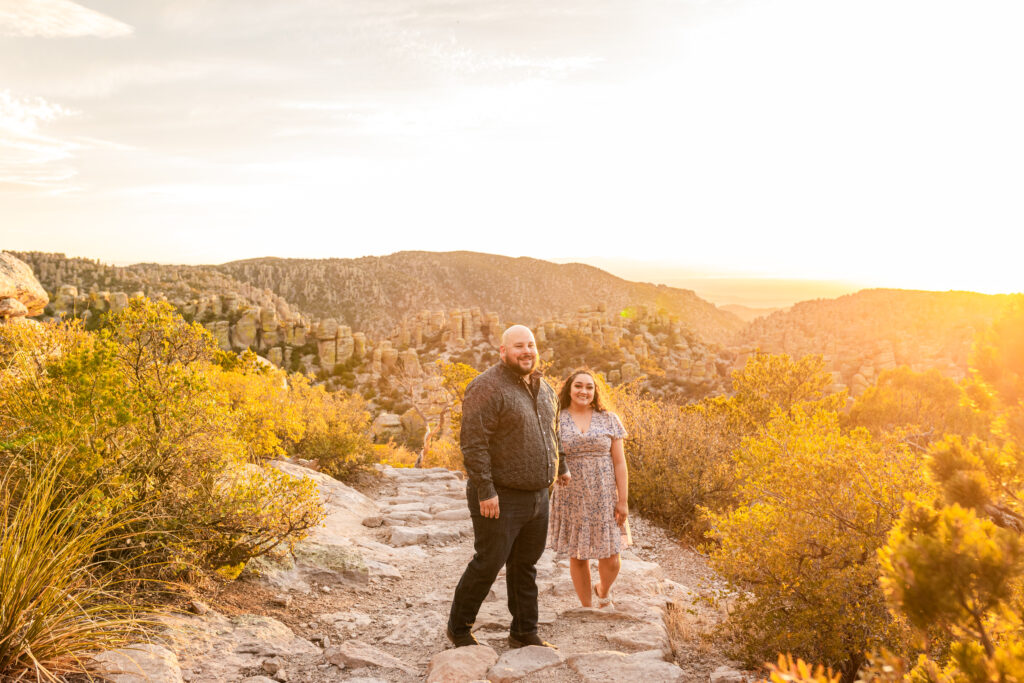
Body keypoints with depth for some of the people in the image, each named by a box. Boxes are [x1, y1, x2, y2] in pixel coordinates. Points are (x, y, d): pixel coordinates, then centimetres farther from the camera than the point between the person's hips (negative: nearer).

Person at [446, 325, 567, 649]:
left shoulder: (543, 388, 11)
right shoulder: (487, 388, -16)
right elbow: (473, 442, -21)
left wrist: (560, 467, 20)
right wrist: (485, 491, -23)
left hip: (537, 496, 8)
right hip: (500, 498, -7)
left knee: (526, 565, 15)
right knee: (488, 563, 2)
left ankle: (524, 633, 28)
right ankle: (458, 627, 21)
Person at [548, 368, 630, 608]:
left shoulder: (609, 419, 2)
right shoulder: (556, 421, -1)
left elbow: (619, 463, 1)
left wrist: (623, 501, -3)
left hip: (604, 498, 1)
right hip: (572, 499, 0)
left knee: (610, 559, 1)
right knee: (577, 557, 7)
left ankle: (603, 590, 34)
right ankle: (587, 608, 27)